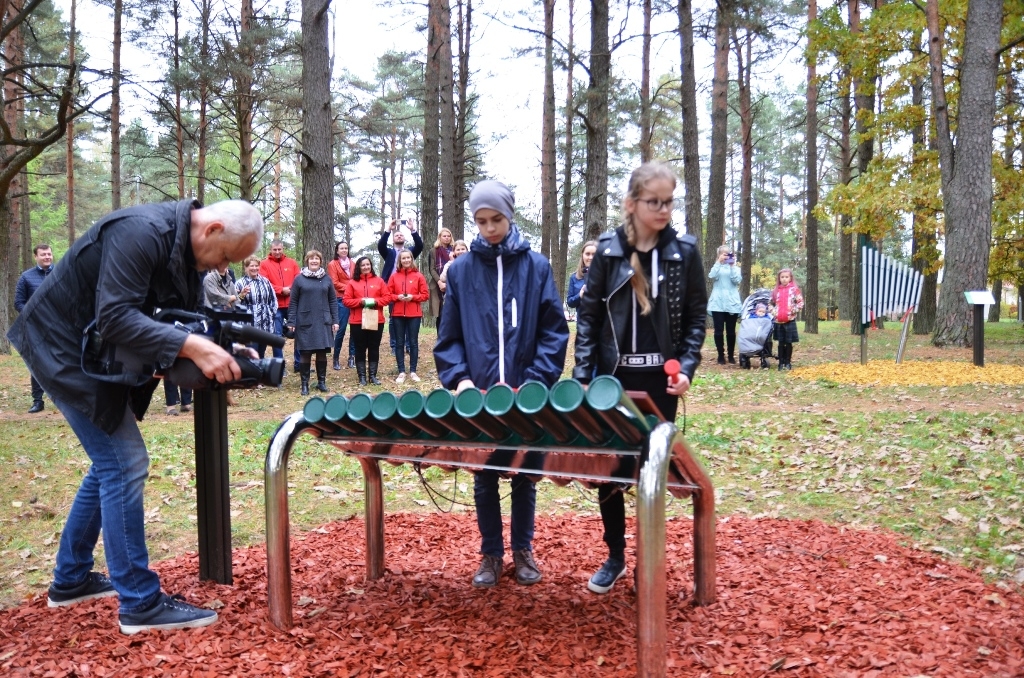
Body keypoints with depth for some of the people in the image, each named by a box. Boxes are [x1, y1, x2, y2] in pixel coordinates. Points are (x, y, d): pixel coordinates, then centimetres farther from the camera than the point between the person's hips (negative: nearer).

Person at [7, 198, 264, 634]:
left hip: (95, 351, 10)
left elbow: (185, 319, 7)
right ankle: (140, 604, -3)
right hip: (65, 347, -10)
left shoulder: (186, 249, 3)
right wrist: (192, 347, -41)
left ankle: (69, 581, 29)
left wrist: (221, 350, -10)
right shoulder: (143, 232, -27)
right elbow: (114, 318, -35)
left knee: (110, 464, 15)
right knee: (125, 465, -11)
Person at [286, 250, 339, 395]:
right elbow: (293, 302, 1)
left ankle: (321, 381, 18)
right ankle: (304, 384, 11)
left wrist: (335, 321, 3)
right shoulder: (299, 279, 1)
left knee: (322, 353, 7)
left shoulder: (326, 279, 8)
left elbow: (333, 301, 9)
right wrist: (291, 322, -5)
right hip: (305, 323, -2)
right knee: (305, 353, 2)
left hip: (323, 323, 2)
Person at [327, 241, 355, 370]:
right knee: (341, 329, -6)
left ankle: (352, 357, 10)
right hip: (341, 300, -4)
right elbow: (335, 283, -6)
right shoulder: (332, 264, 1)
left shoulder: (352, 263, 15)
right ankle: (336, 358, 5)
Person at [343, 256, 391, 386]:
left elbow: (387, 297, 3)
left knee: (374, 348, 6)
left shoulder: (378, 281, 7)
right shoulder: (353, 282, 4)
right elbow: (347, 300, -1)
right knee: (360, 349, 3)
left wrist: (375, 301, -13)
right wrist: (361, 301, -14)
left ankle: (373, 375, 14)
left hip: (376, 320, 1)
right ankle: (362, 376, 9)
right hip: (357, 321, -1)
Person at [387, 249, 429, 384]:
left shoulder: (418, 276, 2)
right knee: (399, 343, 3)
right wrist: (398, 297, -12)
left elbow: (425, 295, 0)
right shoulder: (394, 276, 5)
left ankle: (413, 371, 10)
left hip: (414, 314, -1)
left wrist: (413, 297, -13)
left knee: (413, 342, 3)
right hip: (398, 314, 1)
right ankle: (401, 372, 9)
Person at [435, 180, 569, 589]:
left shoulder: (536, 267, -1)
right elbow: (449, 336, 3)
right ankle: (491, 554, 26)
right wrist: (459, 377, -12)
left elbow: (553, 332, -3)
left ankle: (523, 551, 29)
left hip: (526, 395, -1)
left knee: (524, 476, 12)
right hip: (479, 395, 1)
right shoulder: (461, 270, 2)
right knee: (484, 478, 10)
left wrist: (536, 381, -14)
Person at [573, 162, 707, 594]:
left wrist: (687, 369, -11)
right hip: (613, 377, 1)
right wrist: (581, 376, -7)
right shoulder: (608, 249, -1)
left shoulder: (685, 251, -1)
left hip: (660, 379, 0)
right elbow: (588, 316, 0)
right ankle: (615, 557, 23)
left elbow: (696, 318, 2)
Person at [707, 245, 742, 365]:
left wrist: (732, 265, -9)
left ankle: (731, 355, 13)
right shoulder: (716, 267, 12)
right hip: (717, 303, 0)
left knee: (731, 331, 3)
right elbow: (712, 276, -10)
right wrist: (719, 262, -13)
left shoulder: (735, 267, 12)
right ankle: (721, 355, 7)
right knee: (719, 330, -1)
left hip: (732, 303, 0)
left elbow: (737, 280, -6)